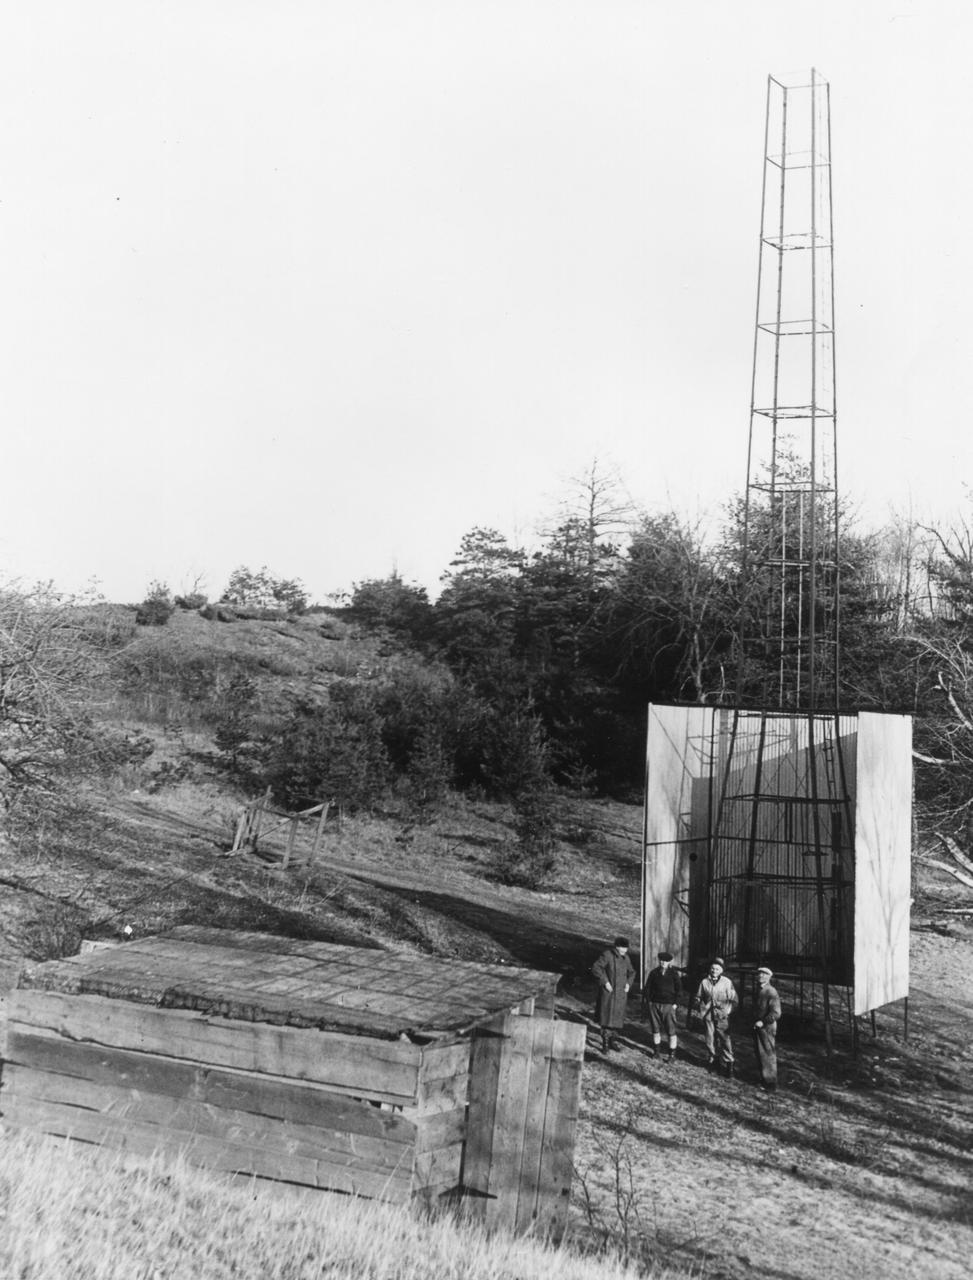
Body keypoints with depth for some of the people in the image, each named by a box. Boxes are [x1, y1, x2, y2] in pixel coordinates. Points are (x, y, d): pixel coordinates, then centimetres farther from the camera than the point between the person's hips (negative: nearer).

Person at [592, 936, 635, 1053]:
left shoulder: (625, 957, 6)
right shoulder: (607, 955, -13)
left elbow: (631, 972, 21)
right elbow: (595, 968, -17)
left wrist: (628, 983, 5)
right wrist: (605, 982, -19)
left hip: (621, 992, 5)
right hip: (608, 991, -5)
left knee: (617, 1016, 10)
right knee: (606, 1017, -5)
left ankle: (612, 1039, 24)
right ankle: (605, 1044, -1)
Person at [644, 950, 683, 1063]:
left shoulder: (674, 973, 0)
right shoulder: (654, 972, 6)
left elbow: (679, 989, 1)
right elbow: (648, 987, 11)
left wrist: (675, 1003, -6)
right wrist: (649, 1000, 3)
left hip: (668, 1006, -3)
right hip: (654, 1004, 3)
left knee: (671, 1030, -4)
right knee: (655, 1029, 10)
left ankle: (672, 1054, 2)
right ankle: (657, 1051, 24)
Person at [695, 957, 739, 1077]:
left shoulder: (726, 982, -4)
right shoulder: (705, 982, 3)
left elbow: (734, 999, 3)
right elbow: (698, 997, 16)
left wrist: (728, 1010, -3)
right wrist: (702, 1008, 6)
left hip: (722, 1016, -3)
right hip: (708, 1016, 3)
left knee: (725, 1040, -8)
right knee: (710, 1040, 8)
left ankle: (728, 1064, -3)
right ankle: (712, 1061, 22)